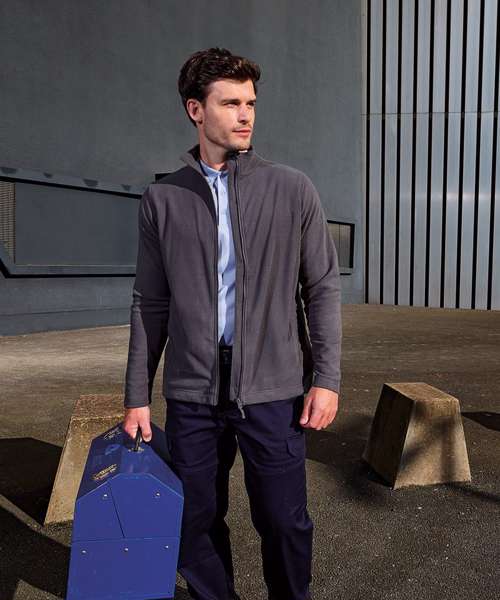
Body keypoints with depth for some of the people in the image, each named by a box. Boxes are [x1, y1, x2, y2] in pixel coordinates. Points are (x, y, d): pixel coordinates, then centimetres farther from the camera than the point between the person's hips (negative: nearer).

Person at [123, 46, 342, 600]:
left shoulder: (292, 190, 1)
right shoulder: (162, 199, 5)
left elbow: (323, 288, 2)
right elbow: (150, 304, 7)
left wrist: (327, 378, -6)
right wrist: (137, 397, 6)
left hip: (273, 390, -1)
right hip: (192, 393, 2)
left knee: (283, 522, 8)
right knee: (195, 522, 12)